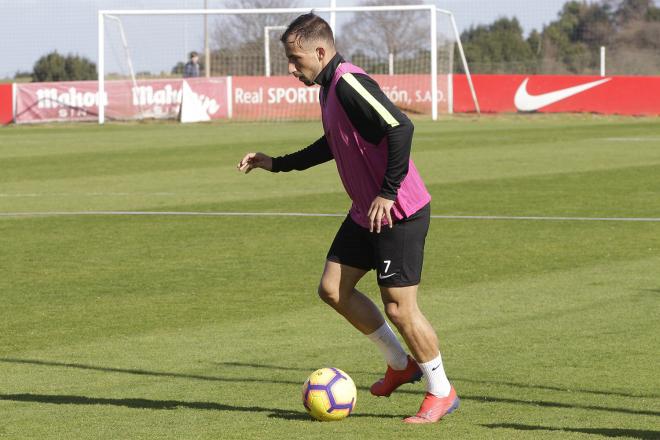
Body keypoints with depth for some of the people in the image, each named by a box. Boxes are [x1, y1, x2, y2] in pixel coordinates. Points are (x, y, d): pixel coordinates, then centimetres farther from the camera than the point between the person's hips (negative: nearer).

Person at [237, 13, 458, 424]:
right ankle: (401, 364, 25)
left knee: (399, 307, -6)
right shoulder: (330, 87, 10)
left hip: (399, 214, -10)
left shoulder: (350, 85, -21)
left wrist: (388, 193, -28)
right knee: (333, 289, 11)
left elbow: (400, 128, -30)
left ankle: (441, 393, 11)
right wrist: (277, 164, 26)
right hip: (366, 213, 10)